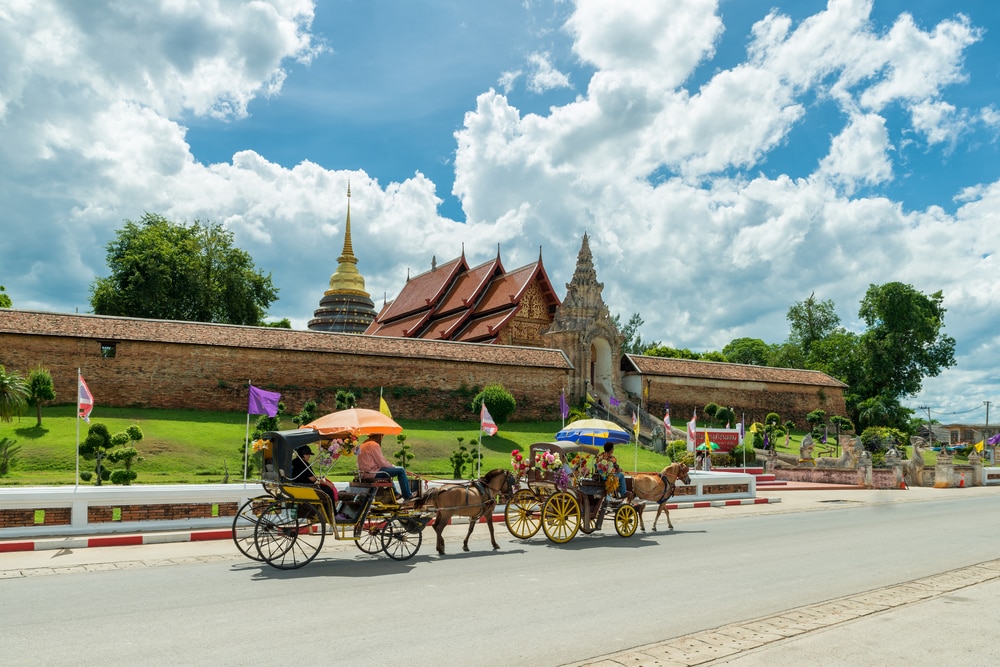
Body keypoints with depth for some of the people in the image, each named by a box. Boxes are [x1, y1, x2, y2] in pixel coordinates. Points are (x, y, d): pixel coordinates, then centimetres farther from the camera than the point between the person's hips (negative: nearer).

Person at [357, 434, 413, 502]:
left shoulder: (364, 444, 15)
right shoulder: (374, 445, -15)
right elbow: (381, 462, -16)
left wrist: (391, 465, 16)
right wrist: (392, 466, 2)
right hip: (373, 471, -10)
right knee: (401, 470, -5)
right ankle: (407, 496, 3)